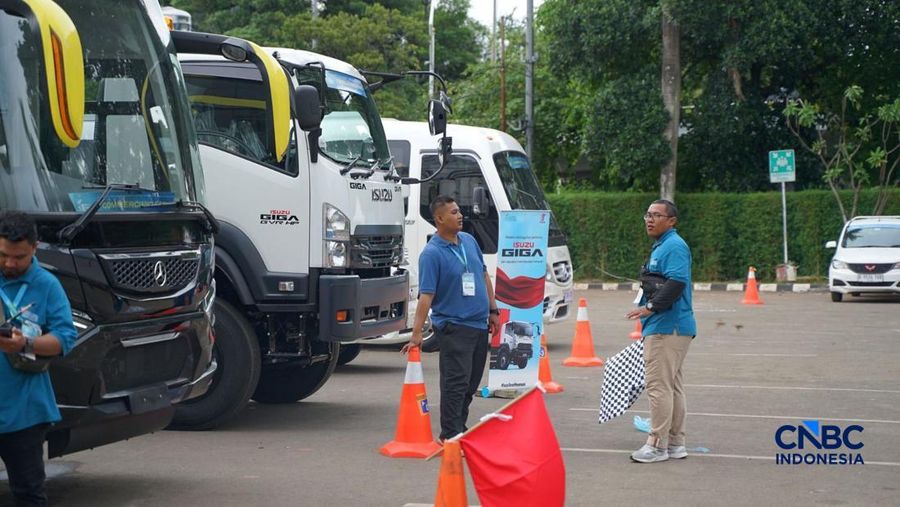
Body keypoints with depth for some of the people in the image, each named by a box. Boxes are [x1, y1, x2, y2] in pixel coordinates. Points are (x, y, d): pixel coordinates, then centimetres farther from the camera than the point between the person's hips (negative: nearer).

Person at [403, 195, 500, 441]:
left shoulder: (469, 241, 10)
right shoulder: (431, 253, -13)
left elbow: (484, 276, 20)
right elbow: (426, 295, -19)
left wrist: (493, 310, 17)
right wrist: (416, 334, -24)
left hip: (479, 324, 7)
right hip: (453, 326, -7)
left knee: (471, 384, 13)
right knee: (456, 383, -9)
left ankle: (460, 429, 23)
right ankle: (450, 435, -6)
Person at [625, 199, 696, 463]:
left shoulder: (674, 246, -13)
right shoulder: (661, 246, 21)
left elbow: (677, 283, -25)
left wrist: (650, 307, -24)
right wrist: (649, 309, 23)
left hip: (667, 329, -11)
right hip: (666, 327, 11)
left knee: (659, 385, -9)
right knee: (672, 385, 13)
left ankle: (657, 445, -7)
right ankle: (676, 444, 18)